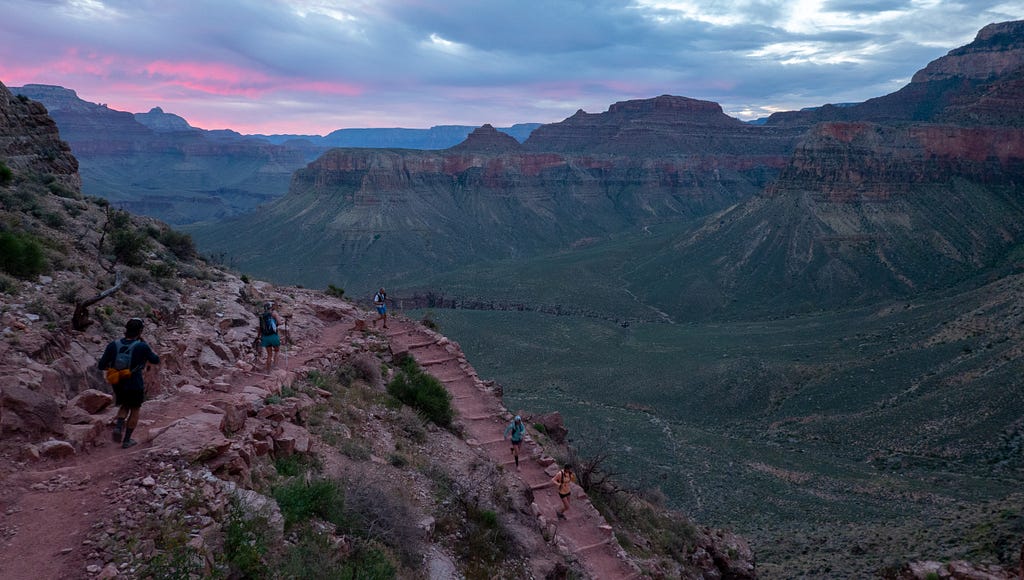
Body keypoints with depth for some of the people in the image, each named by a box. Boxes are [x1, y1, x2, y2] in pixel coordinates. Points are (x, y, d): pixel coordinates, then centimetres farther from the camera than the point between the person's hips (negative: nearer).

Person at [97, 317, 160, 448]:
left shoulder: (113, 345, -11)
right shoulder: (142, 347, -20)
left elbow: (101, 366, -8)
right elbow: (156, 360, -4)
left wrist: (112, 367, 12)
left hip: (118, 385, 4)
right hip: (135, 386, -3)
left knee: (124, 406, 28)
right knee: (135, 410, 17)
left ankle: (118, 425, 2)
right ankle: (126, 440, 19)